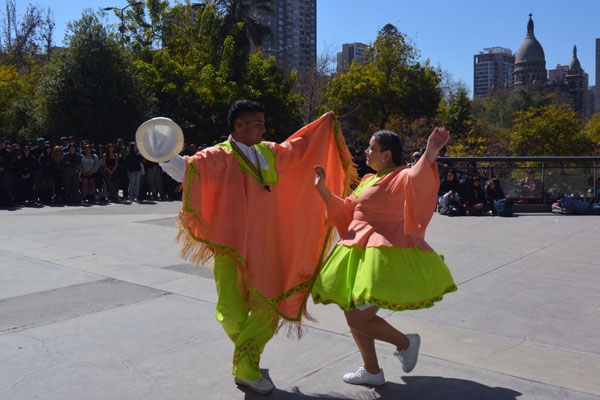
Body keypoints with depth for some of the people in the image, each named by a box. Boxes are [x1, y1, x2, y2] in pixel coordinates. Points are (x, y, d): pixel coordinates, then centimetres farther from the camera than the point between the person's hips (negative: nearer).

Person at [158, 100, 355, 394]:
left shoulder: (269, 152, 11)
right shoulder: (219, 157, -9)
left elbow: (297, 146, 26)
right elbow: (187, 169, -23)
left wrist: (327, 124, 34)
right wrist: (166, 157, -44)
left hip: (264, 249, 6)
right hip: (231, 248, -6)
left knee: (269, 308, 6)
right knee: (233, 313, -7)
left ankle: (246, 368, 23)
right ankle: (245, 366, 25)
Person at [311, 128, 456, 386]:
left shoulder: (400, 178, -10)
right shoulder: (369, 180, 17)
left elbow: (418, 178, -34)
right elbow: (345, 210, 21)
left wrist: (430, 154, -50)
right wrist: (322, 189, 15)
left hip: (383, 253, -9)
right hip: (360, 251, 10)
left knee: (359, 320, -10)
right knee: (352, 313, 14)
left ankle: (405, 342, 17)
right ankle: (372, 371, 31)